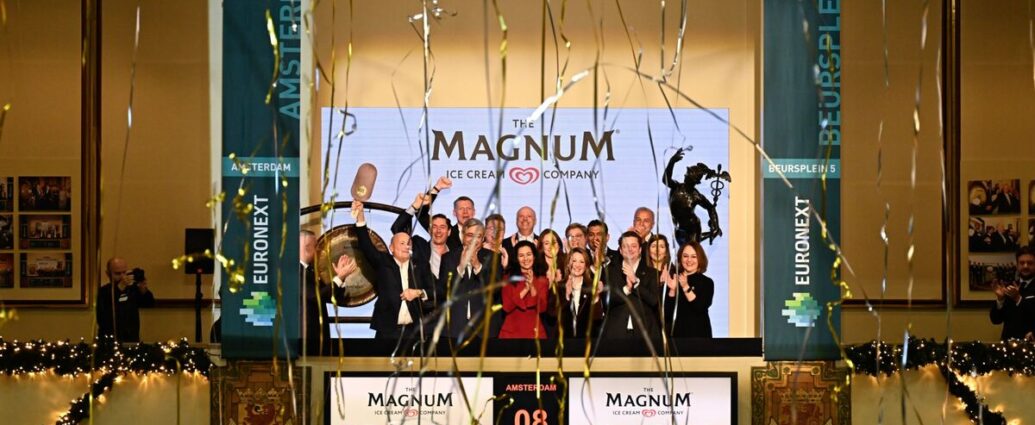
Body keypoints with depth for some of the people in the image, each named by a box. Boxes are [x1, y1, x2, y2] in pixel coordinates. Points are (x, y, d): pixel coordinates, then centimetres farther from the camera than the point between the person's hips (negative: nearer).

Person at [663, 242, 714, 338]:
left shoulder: (707, 282, 3)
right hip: (675, 334, 2)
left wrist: (686, 287, -16)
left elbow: (700, 308, -11)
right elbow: (667, 313, 2)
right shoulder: (673, 281, 8)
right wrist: (672, 290, -11)